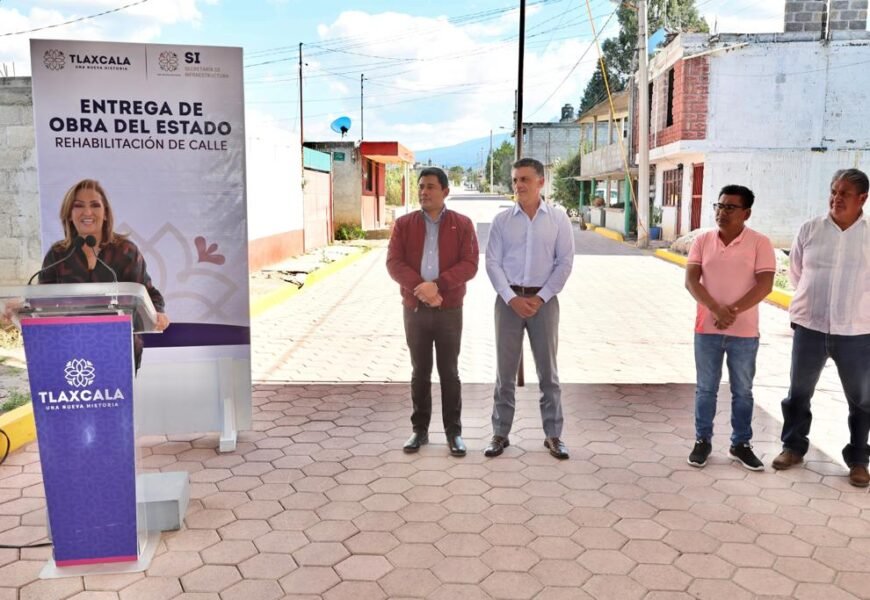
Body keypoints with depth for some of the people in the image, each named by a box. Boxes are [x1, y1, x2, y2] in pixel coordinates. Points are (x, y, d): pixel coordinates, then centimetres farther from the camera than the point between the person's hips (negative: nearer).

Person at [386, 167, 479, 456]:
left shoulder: (462, 224, 0)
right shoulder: (404, 224, 4)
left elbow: (469, 265, -10)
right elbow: (394, 263, -5)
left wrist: (437, 285, -22)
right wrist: (420, 287, -20)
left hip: (449, 311, -1)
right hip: (415, 310, 2)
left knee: (449, 372, 6)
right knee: (420, 371, 10)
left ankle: (454, 431, 16)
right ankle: (419, 429, 20)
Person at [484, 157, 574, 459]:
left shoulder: (558, 218, 1)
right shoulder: (502, 220, 2)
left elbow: (565, 262, -1)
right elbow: (492, 262, -1)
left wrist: (540, 298, -9)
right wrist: (511, 298, -12)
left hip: (544, 300, 0)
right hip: (508, 299, 1)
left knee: (547, 370, 7)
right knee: (505, 369, 6)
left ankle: (553, 434, 16)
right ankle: (500, 433, 16)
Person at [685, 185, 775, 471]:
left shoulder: (759, 243, -5)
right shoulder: (703, 240, 1)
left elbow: (764, 285, -12)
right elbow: (691, 280, -7)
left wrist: (733, 312, -20)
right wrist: (716, 310, -20)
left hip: (744, 332, -1)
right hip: (707, 329, 1)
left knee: (742, 391, 11)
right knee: (705, 389, 10)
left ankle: (741, 444, 24)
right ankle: (702, 440, 23)